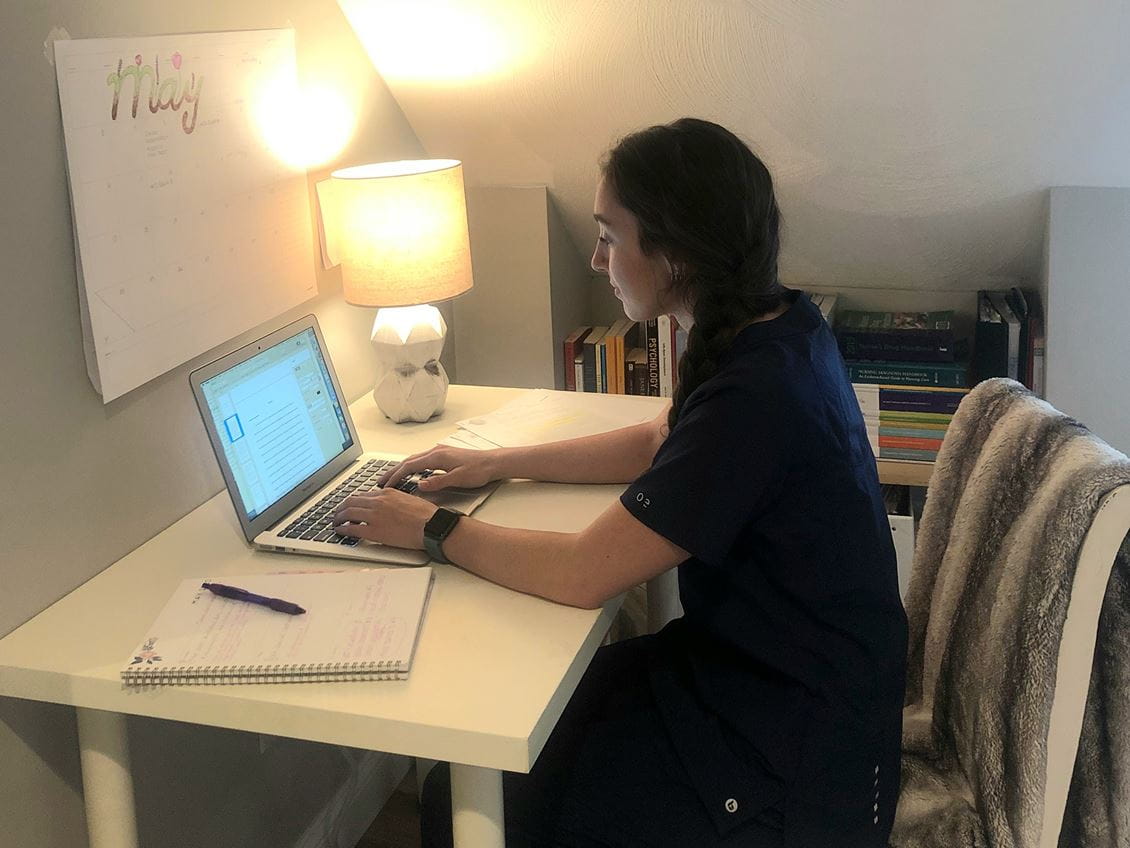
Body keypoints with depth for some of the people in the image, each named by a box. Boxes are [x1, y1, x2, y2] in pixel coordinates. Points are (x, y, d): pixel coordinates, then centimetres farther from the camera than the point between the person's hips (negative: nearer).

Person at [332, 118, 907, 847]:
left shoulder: (754, 395, -29)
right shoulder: (780, 327, 0)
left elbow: (584, 575, -24)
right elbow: (657, 443, 17)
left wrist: (432, 529, -10)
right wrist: (498, 464, 11)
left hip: (798, 750, -8)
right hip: (765, 659, 9)